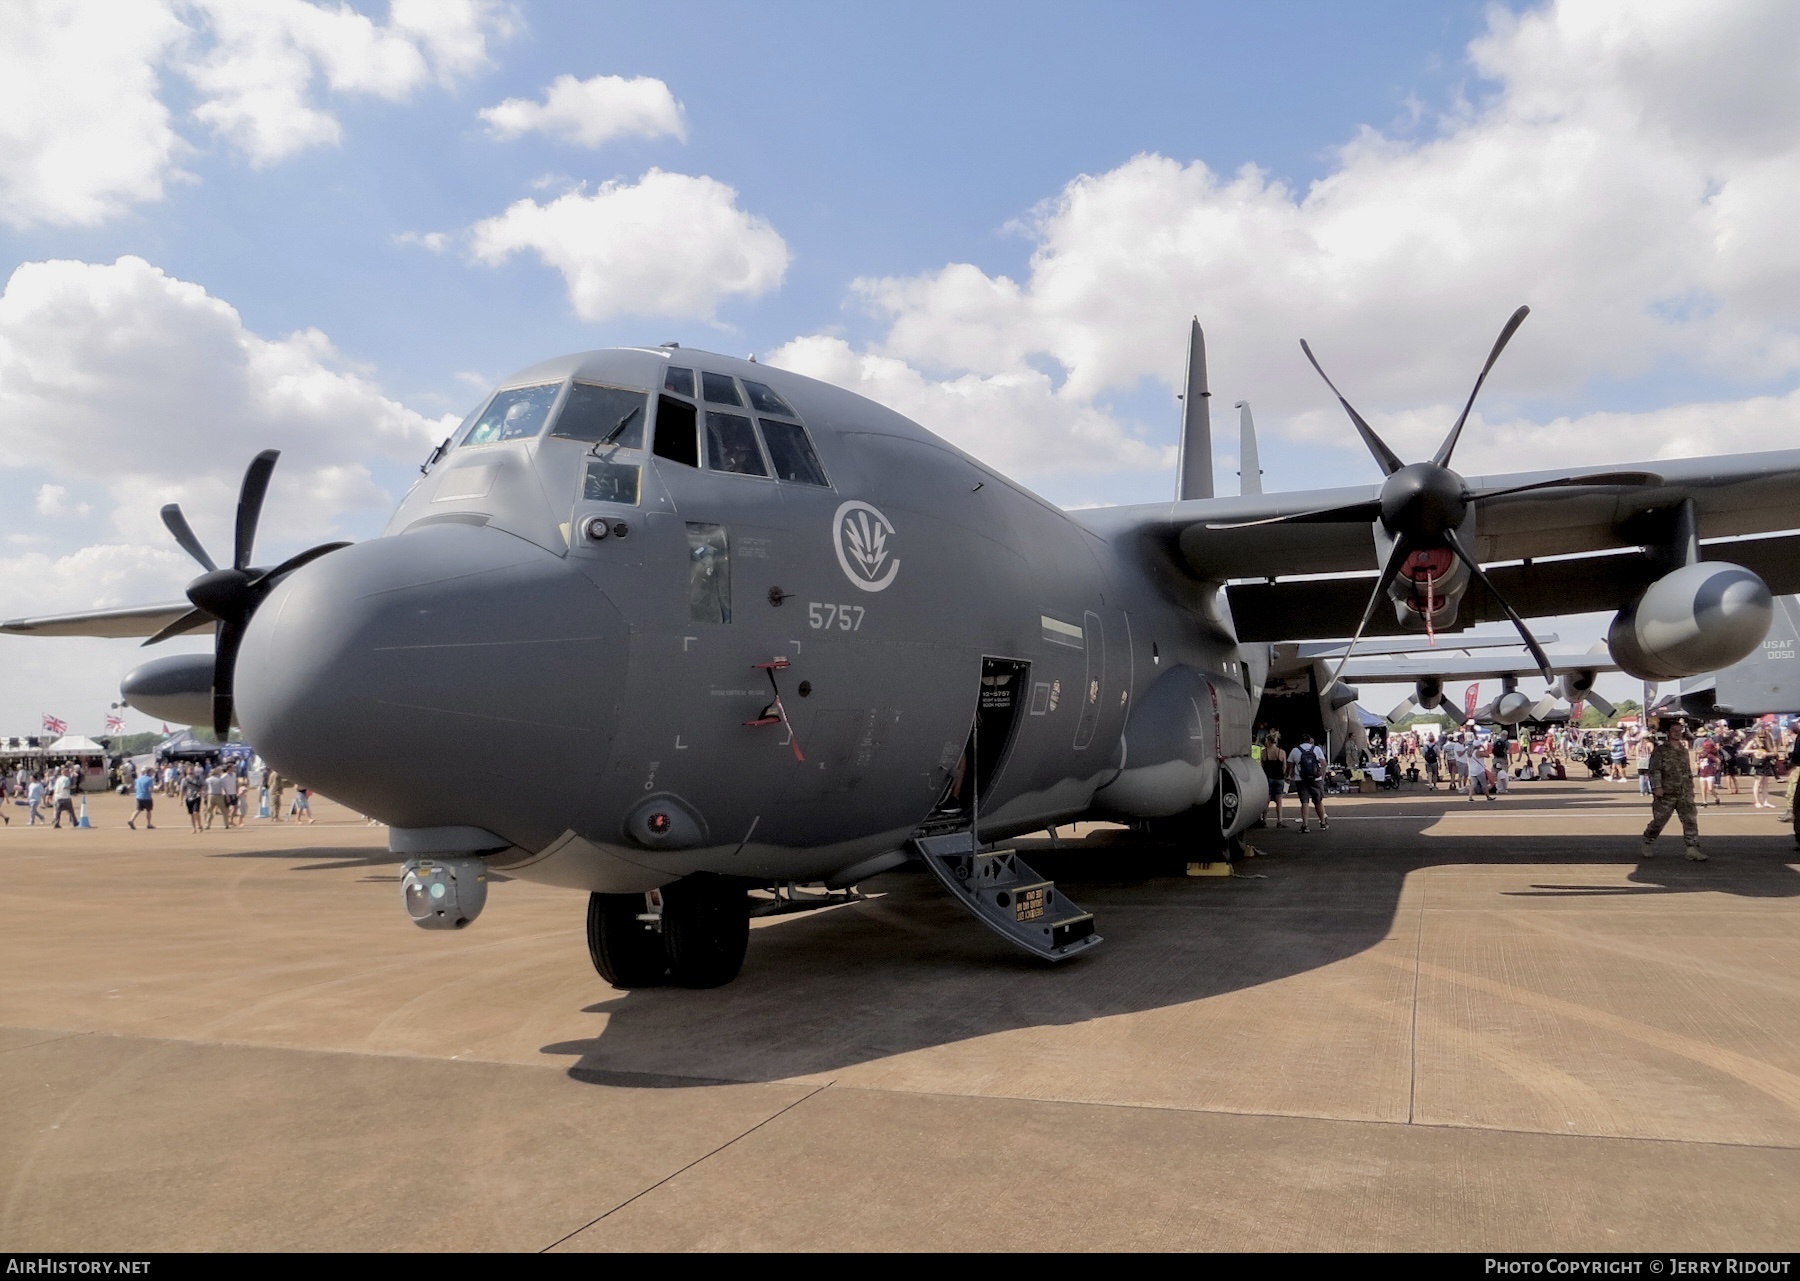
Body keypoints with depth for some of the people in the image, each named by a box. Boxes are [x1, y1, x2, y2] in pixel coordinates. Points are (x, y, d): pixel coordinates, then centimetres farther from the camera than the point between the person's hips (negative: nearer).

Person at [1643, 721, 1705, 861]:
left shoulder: (1684, 750, 15)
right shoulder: (1660, 750, -4)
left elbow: (1687, 771, 25)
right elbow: (1654, 769, -12)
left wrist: (1690, 786, 22)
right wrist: (1656, 787, -22)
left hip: (1685, 793, 5)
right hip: (1666, 793, -5)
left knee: (1690, 820, -6)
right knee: (1659, 820, 3)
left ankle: (1693, 849, -7)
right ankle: (1648, 842, 24)